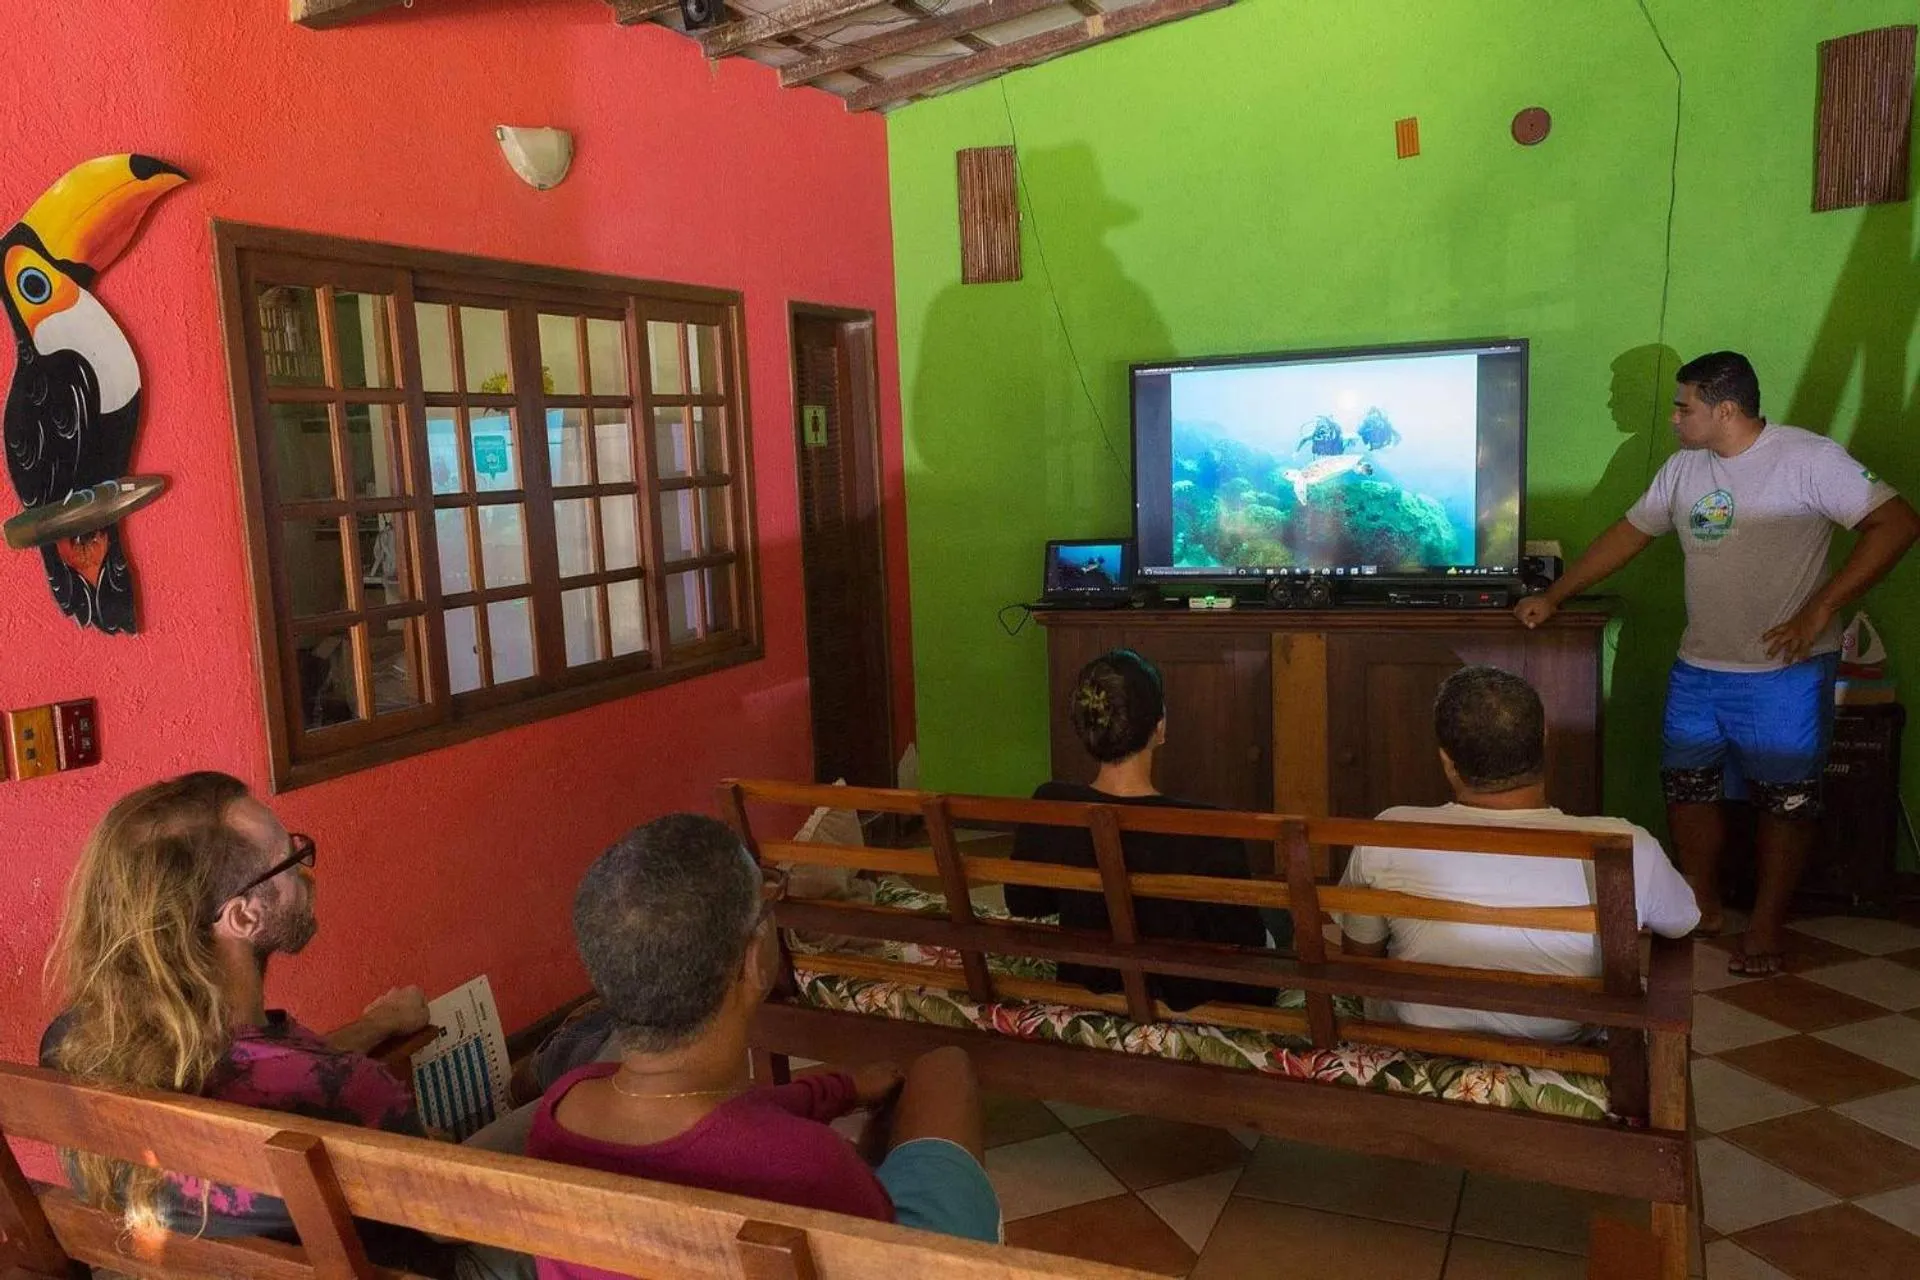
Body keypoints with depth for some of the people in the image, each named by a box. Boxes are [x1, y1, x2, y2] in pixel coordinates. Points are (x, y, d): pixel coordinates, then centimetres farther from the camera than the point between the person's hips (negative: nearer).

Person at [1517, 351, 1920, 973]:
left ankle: (1768, 923, 20)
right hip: (1699, 668, 6)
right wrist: (1553, 597, 12)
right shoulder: (1684, 469, 7)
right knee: (1687, 786, 11)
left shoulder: (1809, 457, -13)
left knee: (1785, 799, 5)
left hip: (1785, 671, -6)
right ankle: (1702, 907, 29)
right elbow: (1628, 534, 15)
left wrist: (1820, 609, -23)